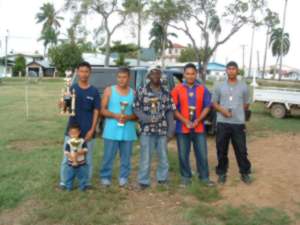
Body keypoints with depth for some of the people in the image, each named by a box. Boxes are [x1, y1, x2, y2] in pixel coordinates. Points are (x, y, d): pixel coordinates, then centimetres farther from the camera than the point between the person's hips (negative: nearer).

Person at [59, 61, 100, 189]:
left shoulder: (94, 91, -1)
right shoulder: (72, 88, 0)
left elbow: (96, 111, -1)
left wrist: (92, 130, -8)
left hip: (87, 131, 0)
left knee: (87, 159, 10)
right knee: (67, 158, 7)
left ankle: (87, 182, 24)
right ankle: (64, 182, 21)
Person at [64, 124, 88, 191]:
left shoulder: (82, 141, -7)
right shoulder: (68, 142, -7)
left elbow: (85, 150, -11)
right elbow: (66, 152, -11)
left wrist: (80, 152, -29)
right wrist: (71, 157, -25)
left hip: (81, 163, 0)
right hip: (71, 163, 0)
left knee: (82, 176, 9)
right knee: (70, 176, 12)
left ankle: (82, 187, 25)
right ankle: (69, 187, 29)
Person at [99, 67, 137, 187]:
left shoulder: (134, 93, 6)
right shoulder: (109, 90, 3)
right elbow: (103, 110, 1)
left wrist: (128, 117, -13)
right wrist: (115, 115, -15)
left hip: (128, 131, 1)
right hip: (112, 131, -1)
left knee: (126, 157, 7)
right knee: (108, 156, 3)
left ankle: (123, 177, 21)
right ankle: (105, 177, 18)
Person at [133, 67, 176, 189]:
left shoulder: (166, 93, 9)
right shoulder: (142, 91, 1)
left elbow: (170, 112, 7)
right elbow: (136, 108, -1)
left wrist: (171, 129, 0)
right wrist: (145, 118, -18)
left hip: (162, 130, 3)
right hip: (147, 129, -3)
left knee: (163, 156, 13)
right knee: (145, 157, 0)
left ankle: (162, 178, 29)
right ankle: (143, 181, 12)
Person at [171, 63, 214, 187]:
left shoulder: (203, 89, 3)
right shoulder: (177, 89, -1)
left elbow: (207, 107, 3)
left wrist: (197, 120, -10)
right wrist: (186, 121, -13)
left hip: (199, 127, 1)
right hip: (182, 128, -1)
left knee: (202, 154, 7)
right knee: (183, 155, 7)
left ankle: (204, 177, 22)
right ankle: (185, 177, 22)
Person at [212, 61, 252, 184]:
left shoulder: (243, 87, 5)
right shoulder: (219, 86, 5)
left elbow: (246, 105, 12)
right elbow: (214, 103, 7)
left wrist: (238, 112, 4)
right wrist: (222, 110, -10)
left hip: (238, 123, 0)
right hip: (222, 123, 0)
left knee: (241, 150, 6)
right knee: (221, 150, 8)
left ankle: (245, 173, 23)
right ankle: (222, 173, 22)